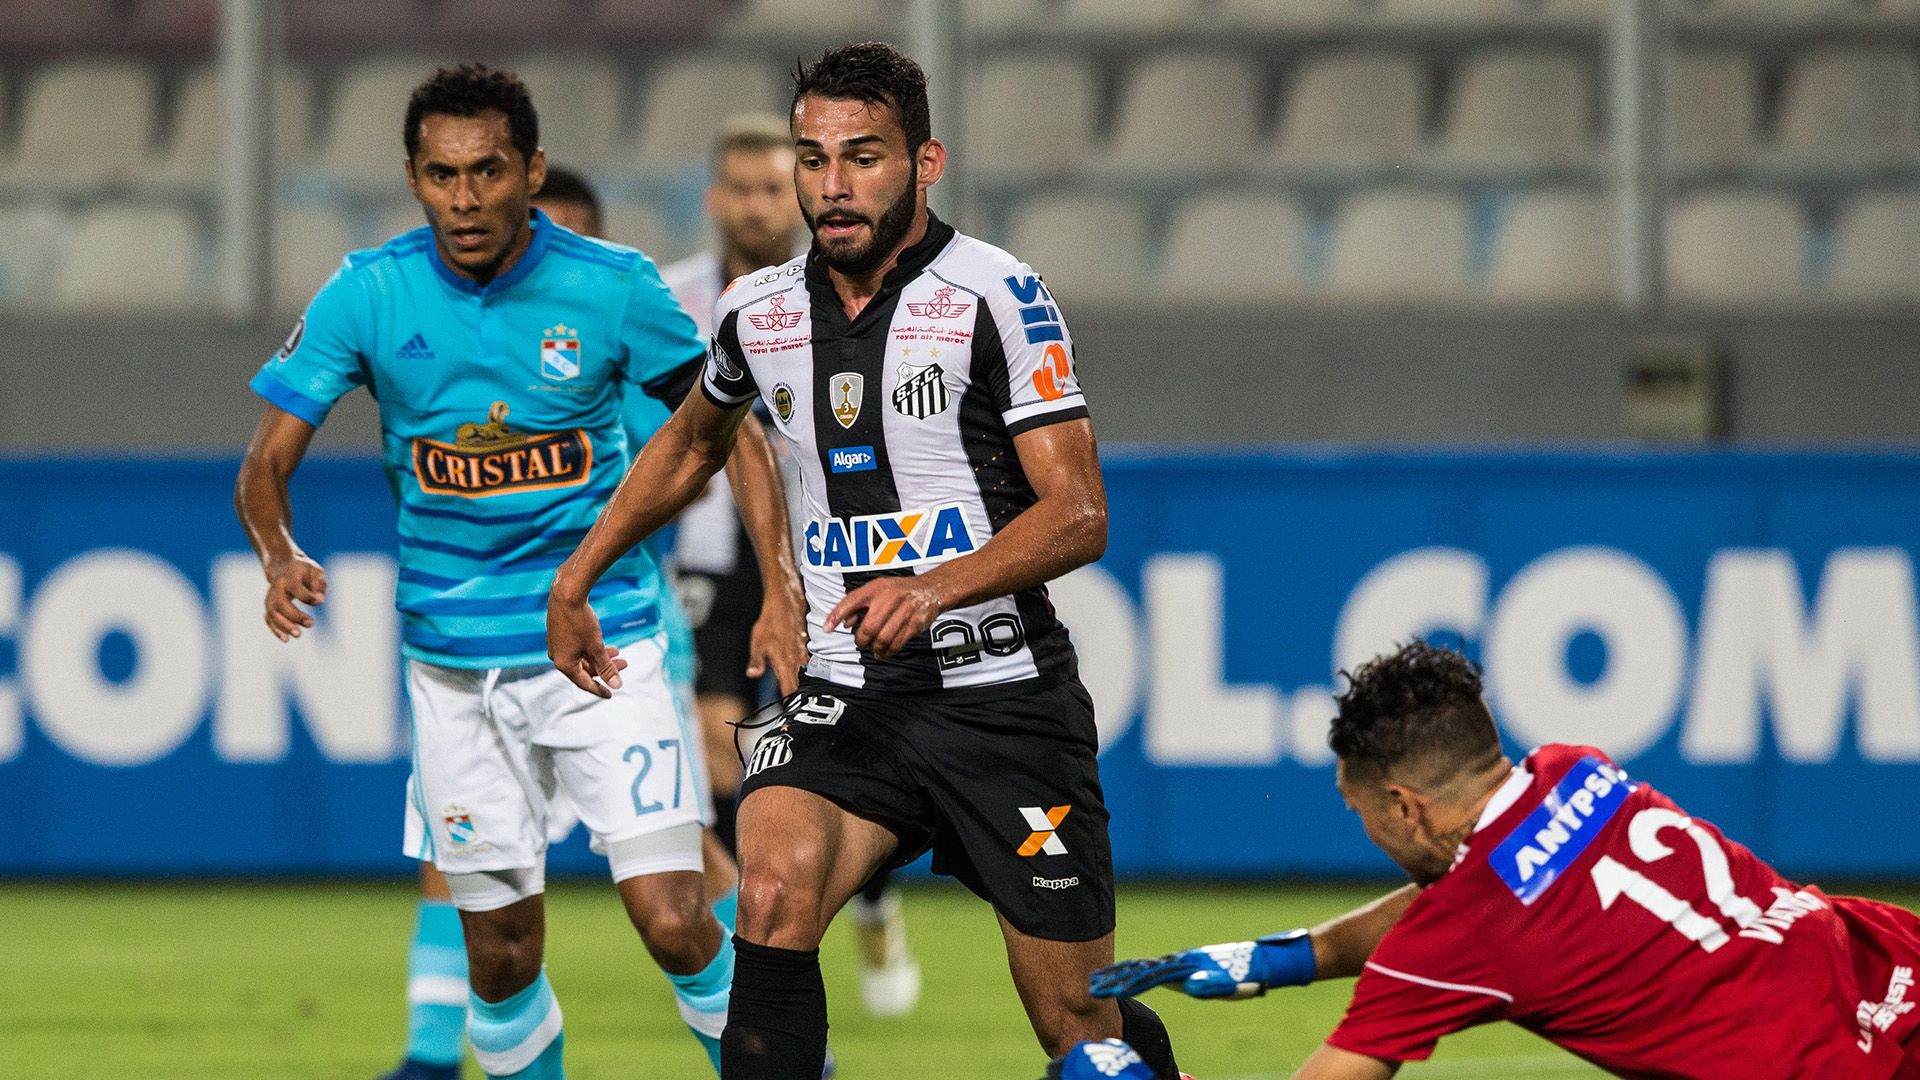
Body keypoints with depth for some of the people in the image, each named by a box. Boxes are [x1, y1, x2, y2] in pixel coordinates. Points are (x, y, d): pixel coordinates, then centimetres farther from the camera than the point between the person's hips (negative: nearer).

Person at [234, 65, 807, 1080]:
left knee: (673, 925, -12)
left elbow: (729, 430, 2)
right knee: (503, 956, 4)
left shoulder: (611, 286, -8)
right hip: (453, 663, 2)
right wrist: (280, 557, -25)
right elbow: (265, 465, -3)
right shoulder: (366, 295, -7)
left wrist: (782, 588, -9)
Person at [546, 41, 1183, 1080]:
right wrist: (574, 581, 28)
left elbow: (1078, 514, -14)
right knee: (774, 896, -28)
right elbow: (690, 443, 28)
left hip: (1006, 697, -3)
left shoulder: (997, 295, -10)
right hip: (847, 700, 3)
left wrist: (937, 587, -29)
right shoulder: (757, 312, 5)